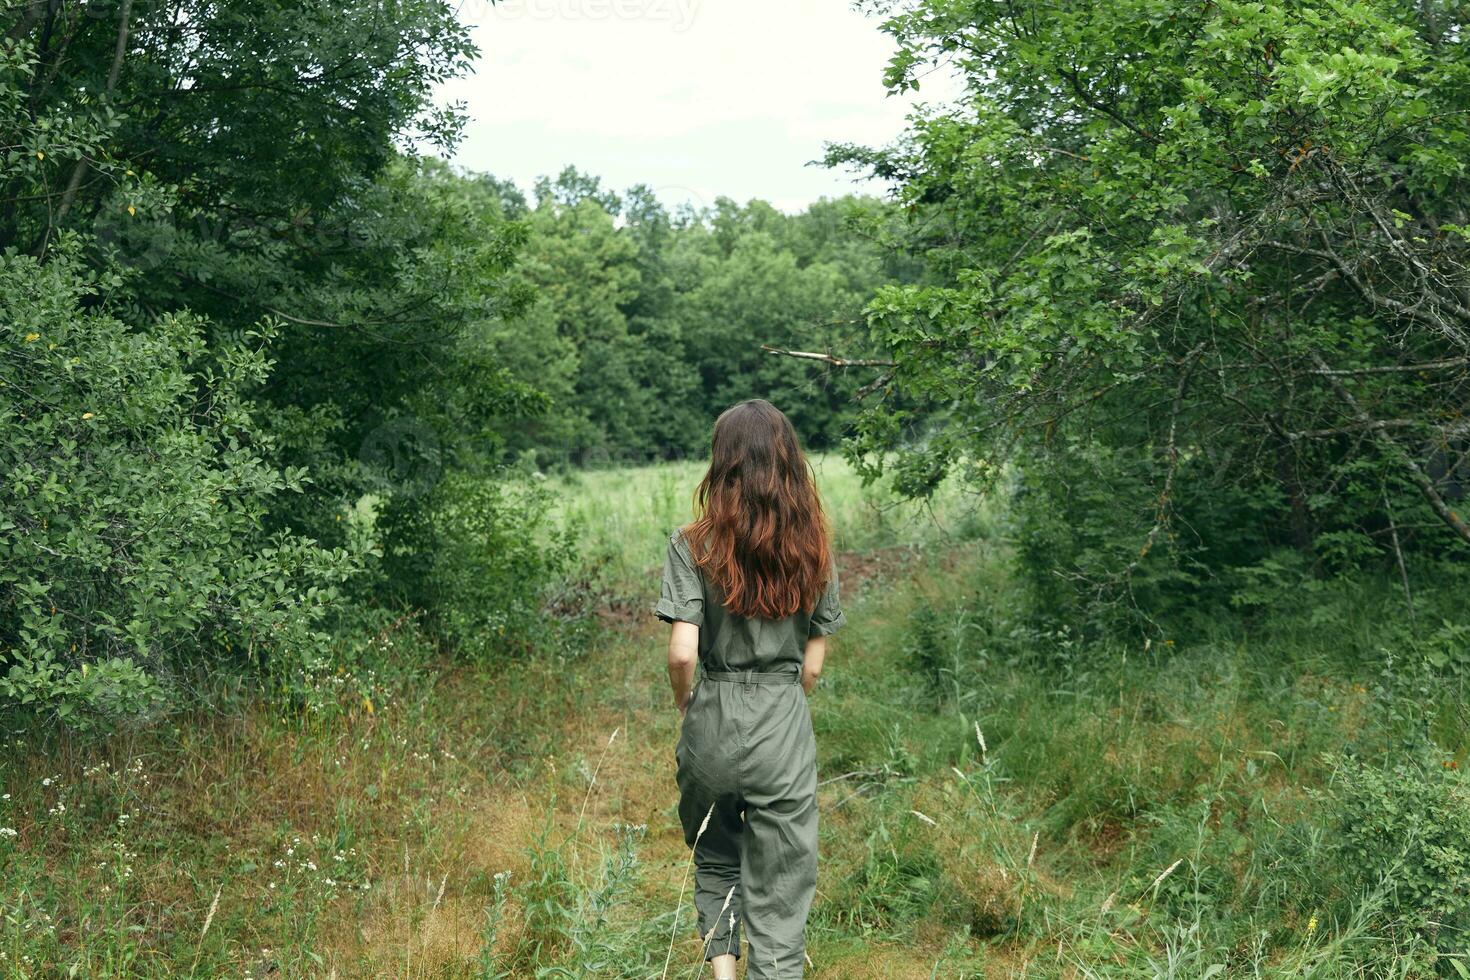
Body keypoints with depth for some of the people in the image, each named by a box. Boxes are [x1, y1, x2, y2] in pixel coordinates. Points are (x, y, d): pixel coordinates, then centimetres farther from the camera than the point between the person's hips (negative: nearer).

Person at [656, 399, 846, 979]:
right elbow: (814, 661, 3)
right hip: (785, 733, 1)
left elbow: (682, 652, -14)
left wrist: (684, 702, 4)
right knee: (780, 893, 9)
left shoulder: (694, 545, -8)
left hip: (712, 722, 0)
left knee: (715, 863, 25)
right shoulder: (812, 549, 0)